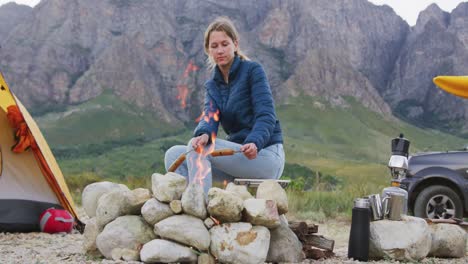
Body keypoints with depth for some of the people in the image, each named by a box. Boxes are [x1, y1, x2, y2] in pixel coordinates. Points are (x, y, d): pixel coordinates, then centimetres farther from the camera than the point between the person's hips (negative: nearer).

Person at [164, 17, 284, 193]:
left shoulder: (252, 70, -4)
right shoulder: (212, 86, 12)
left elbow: (266, 116, -15)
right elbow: (209, 116, -6)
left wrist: (254, 143, -36)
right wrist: (204, 134, -32)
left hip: (266, 155, -6)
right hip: (236, 152, 6)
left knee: (195, 148, -24)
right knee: (174, 154, -9)